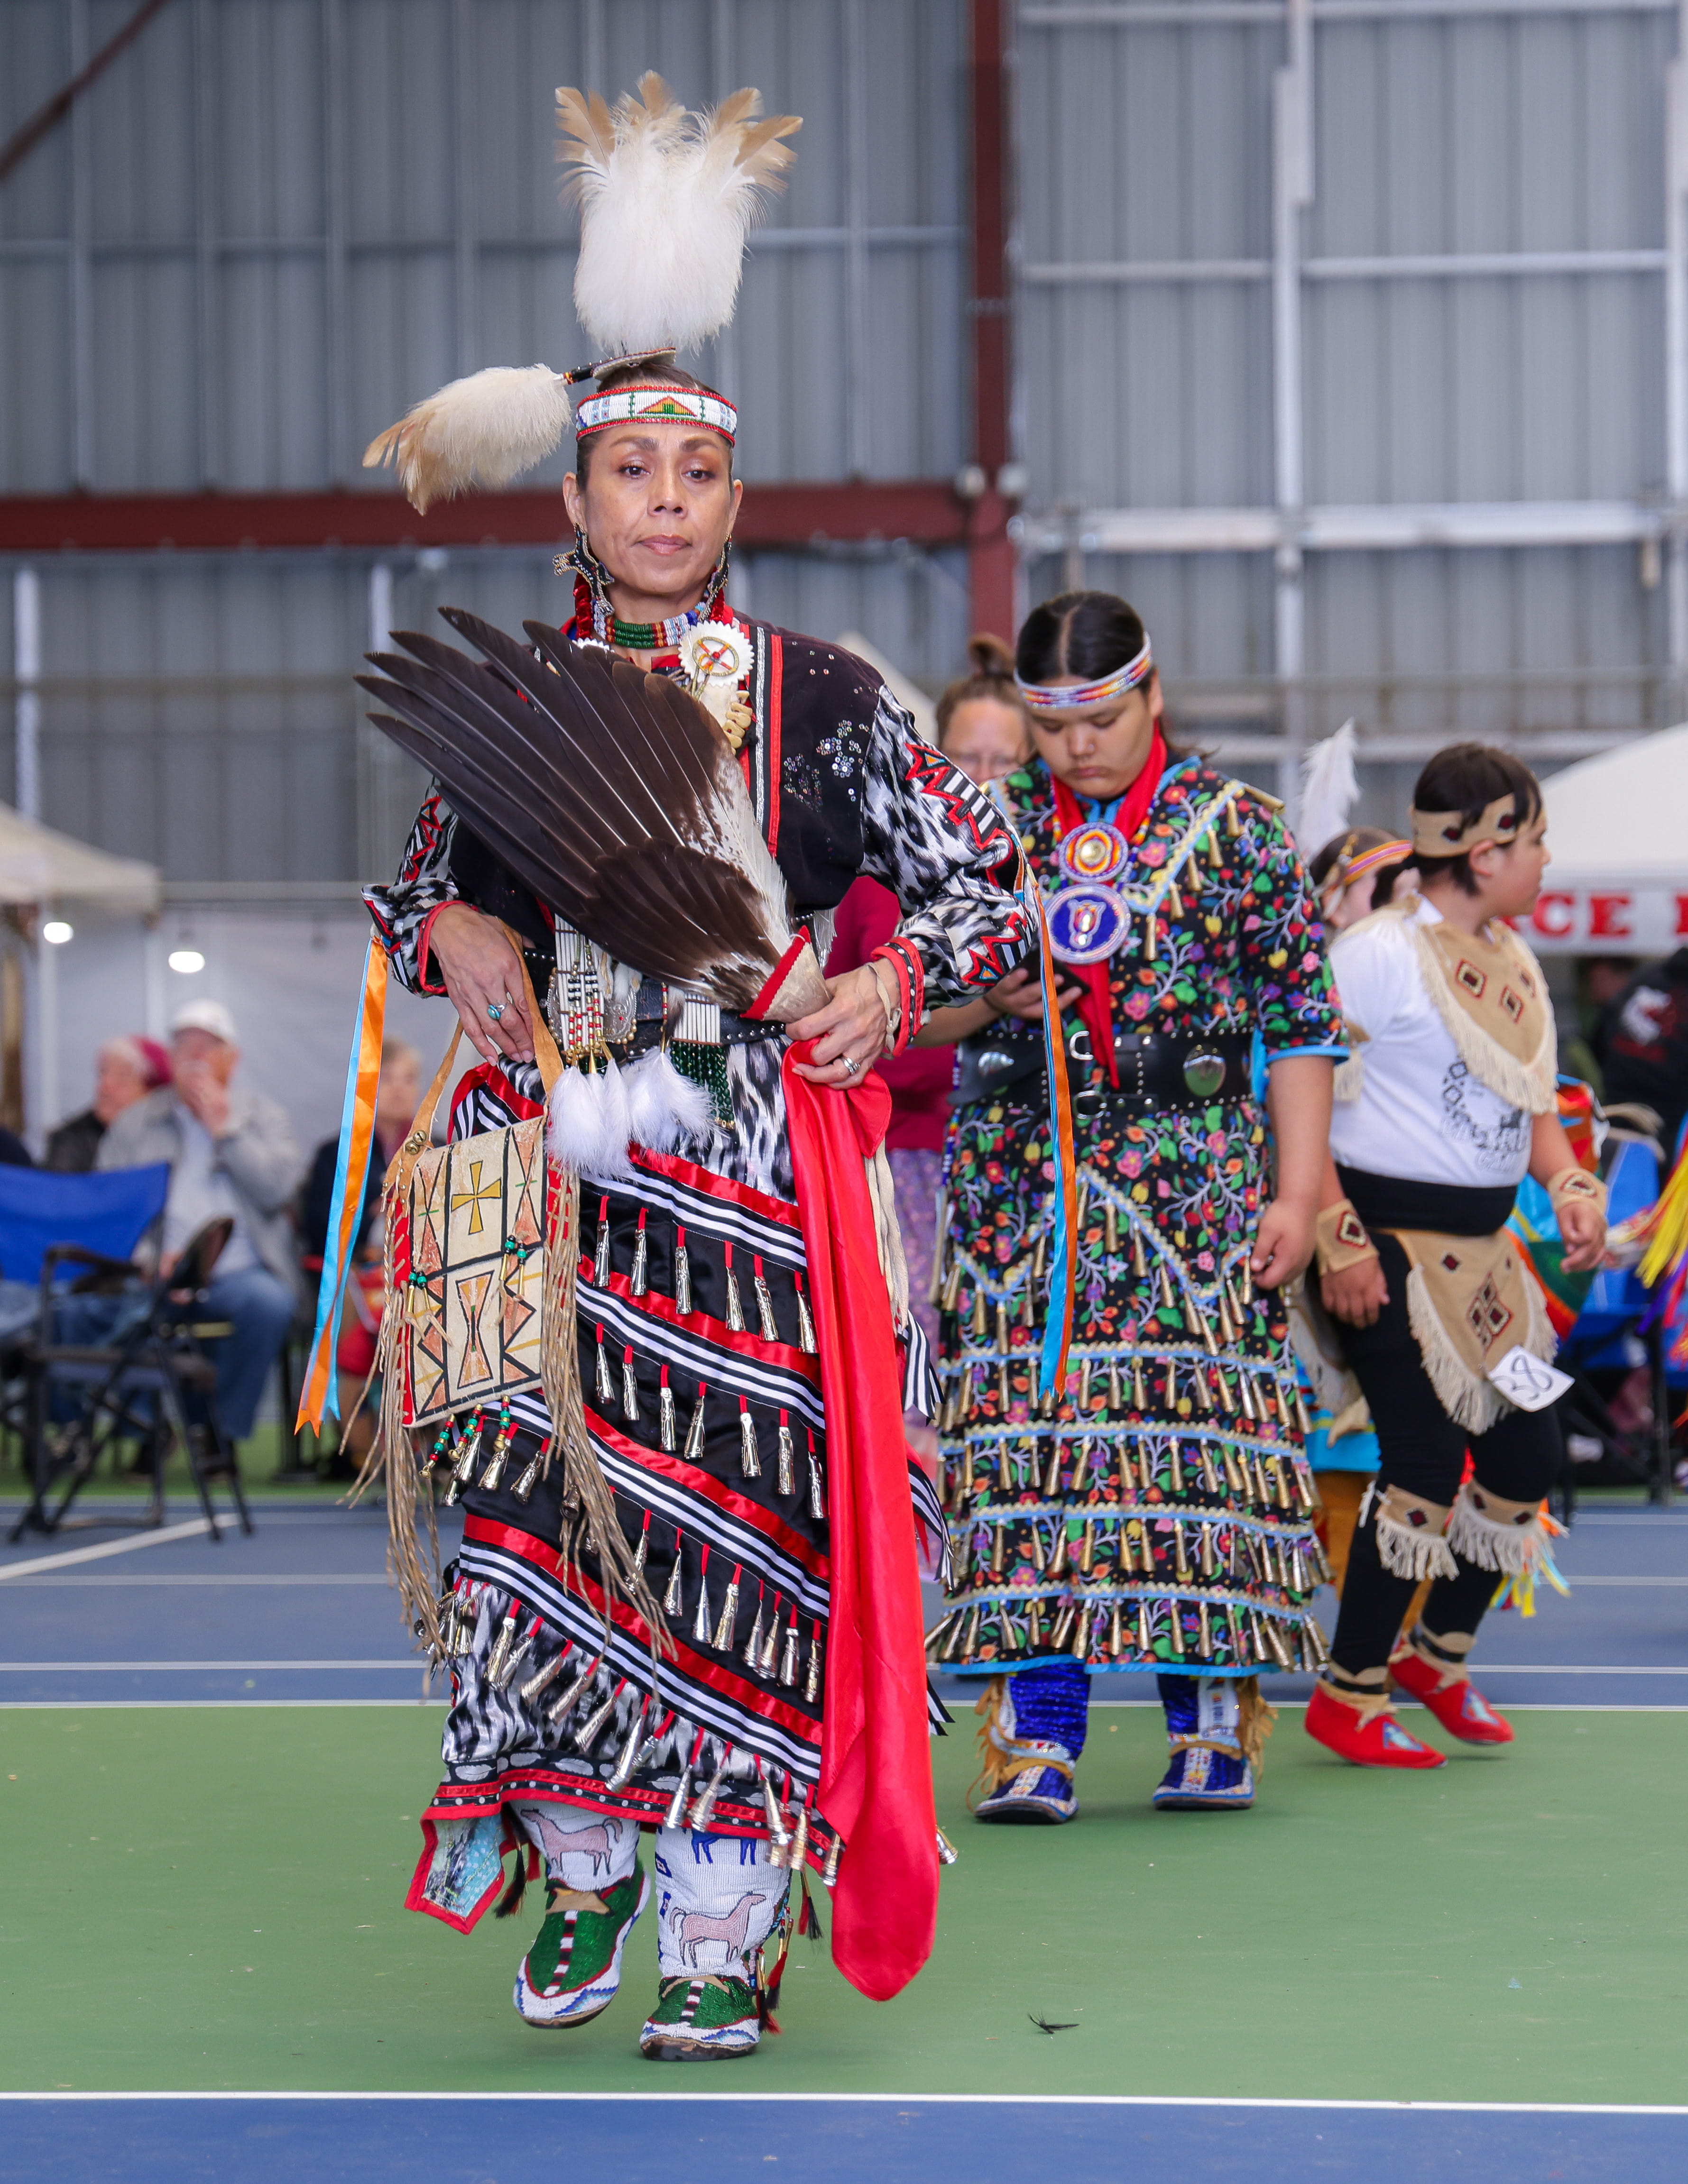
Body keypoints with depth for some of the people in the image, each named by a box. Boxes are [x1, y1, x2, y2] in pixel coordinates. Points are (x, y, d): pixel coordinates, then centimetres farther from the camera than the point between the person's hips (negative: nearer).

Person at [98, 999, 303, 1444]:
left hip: (239, 1273, 0)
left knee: (270, 1302, -36)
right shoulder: (135, 1123, 17)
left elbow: (279, 1190, 0)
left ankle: (227, 1433, -17)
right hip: (160, 1274, 0)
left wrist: (225, 1129, -1)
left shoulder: (264, 1117, 17)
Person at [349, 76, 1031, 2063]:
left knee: (741, 1513, -5)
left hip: (757, 1153, -2)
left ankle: (722, 1932, 1)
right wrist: (455, 935, -1)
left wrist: (903, 979, -9)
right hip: (560, 1148, 2)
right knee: (551, 1493, -3)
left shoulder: (817, 696, 5)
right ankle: (581, 1876, 15)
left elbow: (982, 881, 10)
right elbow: (422, 886, 21)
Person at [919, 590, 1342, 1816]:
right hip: (1018, 1178, 2)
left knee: (1194, 1425, -2)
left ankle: (1213, 1720, 8)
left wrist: (1298, 1191, -3)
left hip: (1194, 1181, -1)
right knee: (1024, 1433, -5)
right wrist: (985, 1001, -7)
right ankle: (1035, 1730, -4)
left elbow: (1300, 1020, 3)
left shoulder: (1233, 826, 3)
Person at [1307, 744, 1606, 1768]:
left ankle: (1441, 1653, 28)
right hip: (1393, 1241, -8)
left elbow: (1533, 1102, 21)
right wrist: (1342, 1241, -20)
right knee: (1426, 1462, -9)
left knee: (1529, 1454, 9)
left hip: (1483, 1243, 9)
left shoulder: (1514, 960, 12)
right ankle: (1348, 1696, 3)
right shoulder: (1380, 951, -14)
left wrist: (1574, 1189, 2)